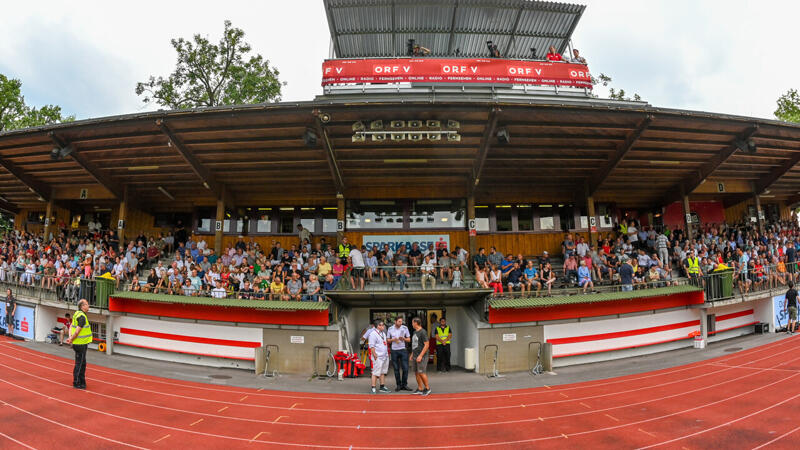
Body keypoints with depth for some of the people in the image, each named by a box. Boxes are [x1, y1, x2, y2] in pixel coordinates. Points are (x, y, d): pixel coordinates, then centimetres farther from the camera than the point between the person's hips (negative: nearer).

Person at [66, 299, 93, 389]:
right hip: (81, 344, -10)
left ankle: (82, 382, 26)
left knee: (82, 364, 17)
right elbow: (77, 331, -22)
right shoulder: (82, 317, -20)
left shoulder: (77, 314, 10)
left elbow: (71, 327, 12)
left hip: (78, 344, 10)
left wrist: (70, 337, 0)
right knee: (79, 364, 1)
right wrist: (71, 340, -8)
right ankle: (76, 383, 10)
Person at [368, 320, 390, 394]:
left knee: (383, 372, 12)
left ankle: (382, 387, 20)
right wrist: (375, 355, -19)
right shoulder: (373, 334, -11)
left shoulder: (383, 333, 17)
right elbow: (371, 346, -15)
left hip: (385, 356, 9)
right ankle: (373, 388, -1)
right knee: (376, 373, -8)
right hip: (378, 357, -9)